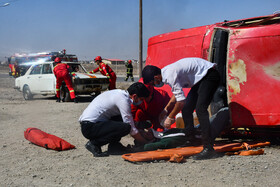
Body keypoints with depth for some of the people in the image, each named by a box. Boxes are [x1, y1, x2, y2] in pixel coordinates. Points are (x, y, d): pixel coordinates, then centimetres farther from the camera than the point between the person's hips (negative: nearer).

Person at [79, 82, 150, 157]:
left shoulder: (119, 92, 14)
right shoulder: (123, 100, -15)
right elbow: (132, 130, -13)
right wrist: (146, 143, 0)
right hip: (89, 127, -10)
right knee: (126, 127, -24)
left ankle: (114, 145, 9)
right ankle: (94, 144, -11)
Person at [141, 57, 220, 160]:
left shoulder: (170, 75, -26)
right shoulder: (166, 72, 4)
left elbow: (181, 100, -23)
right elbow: (177, 92, 20)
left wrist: (170, 117, -11)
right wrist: (166, 109, 20)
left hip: (210, 75, -10)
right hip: (201, 78, 10)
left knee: (200, 109, -22)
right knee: (186, 109, 8)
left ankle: (208, 149, -25)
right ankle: (191, 140, 17)